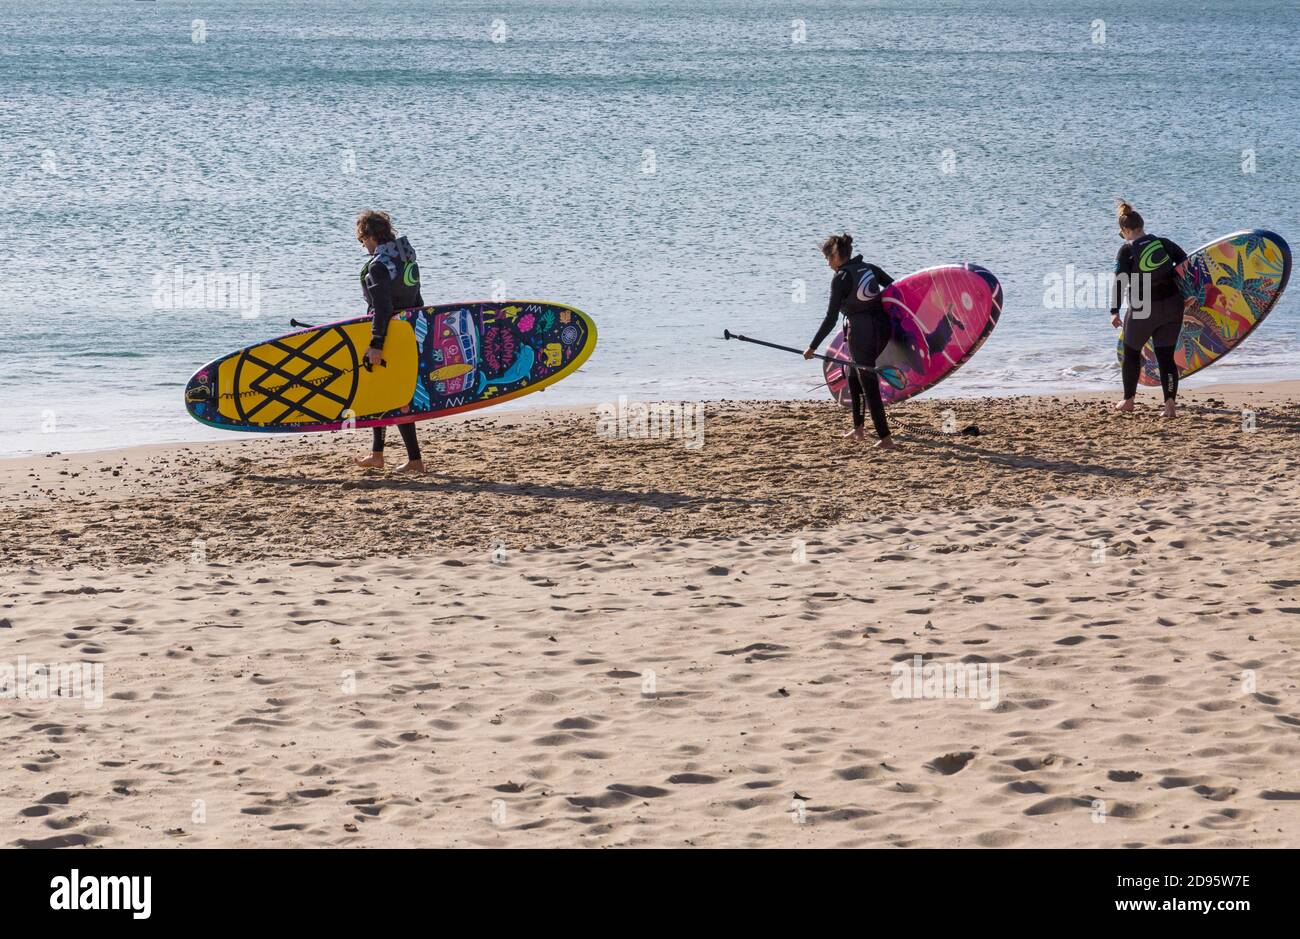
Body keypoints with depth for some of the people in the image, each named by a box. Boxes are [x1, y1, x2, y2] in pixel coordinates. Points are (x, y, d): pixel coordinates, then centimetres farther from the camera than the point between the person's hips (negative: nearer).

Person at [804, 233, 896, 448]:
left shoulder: (841, 278, -10)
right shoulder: (870, 269, 8)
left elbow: (831, 318, -12)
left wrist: (813, 347, -7)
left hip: (860, 333, -7)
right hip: (882, 329, 7)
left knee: (869, 384, 1)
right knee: (854, 374, 25)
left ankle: (885, 438, -1)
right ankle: (858, 428, 24)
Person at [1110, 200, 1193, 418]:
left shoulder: (1127, 251, -8)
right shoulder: (1164, 243, 4)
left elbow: (1120, 282, -14)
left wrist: (1115, 311, -15)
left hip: (1143, 311, -4)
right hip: (1172, 308, 4)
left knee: (1131, 353, 18)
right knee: (1166, 356, 8)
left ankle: (1128, 401, 28)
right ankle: (1170, 403, -6)